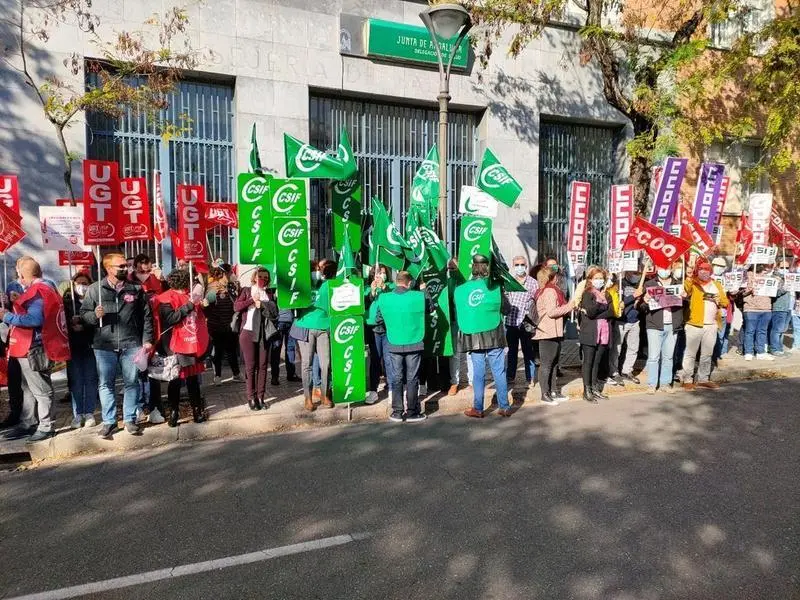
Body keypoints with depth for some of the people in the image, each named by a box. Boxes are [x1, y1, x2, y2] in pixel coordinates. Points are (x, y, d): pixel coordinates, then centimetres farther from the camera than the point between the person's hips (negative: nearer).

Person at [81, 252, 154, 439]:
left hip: (131, 344, 0)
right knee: (106, 384, 6)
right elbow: (83, 313, 6)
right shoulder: (94, 289, 4)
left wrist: (147, 340, 3)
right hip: (104, 346, 0)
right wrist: (95, 315, -15)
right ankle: (109, 422, 17)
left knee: (132, 383, 6)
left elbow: (146, 316, 8)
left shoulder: (136, 289, 5)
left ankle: (130, 419, 18)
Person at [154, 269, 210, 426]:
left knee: (193, 379, 12)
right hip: (175, 347, -6)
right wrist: (188, 305, -22)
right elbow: (170, 319, -22)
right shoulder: (166, 299, -8)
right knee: (175, 380, 2)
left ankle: (197, 410, 20)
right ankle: (173, 412, 12)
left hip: (193, 345, 6)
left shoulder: (190, 297, 13)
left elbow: (200, 316, 27)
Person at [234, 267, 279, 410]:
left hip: (264, 333, 3)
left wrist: (262, 305, -9)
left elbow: (274, 311, 2)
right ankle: (251, 398, 6)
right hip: (248, 332, -2)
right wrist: (252, 299, -10)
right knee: (251, 366, 0)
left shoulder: (269, 294, 15)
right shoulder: (246, 291, 9)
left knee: (263, 365, 3)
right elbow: (236, 307, -6)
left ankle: (260, 397, 9)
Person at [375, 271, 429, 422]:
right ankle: (412, 413, 13)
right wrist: (424, 291, 23)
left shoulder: (383, 298, -6)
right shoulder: (420, 296, -10)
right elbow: (430, 308, 10)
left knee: (396, 378, 11)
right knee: (412, 379, 7)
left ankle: (397, 412, 15)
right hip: (414, 344, -1)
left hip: (394, 345, 1)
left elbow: (377, 320, 6)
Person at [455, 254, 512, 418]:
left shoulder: (459, 290, -4)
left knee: (478, 373, 9)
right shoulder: (495, 288, -7)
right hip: (494, 336, -1)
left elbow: (457, 313, 6)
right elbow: (506, 309, 2)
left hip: (472, 337, 1)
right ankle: (504, 407, 13)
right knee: (499, 372, 7)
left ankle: (478, 409, 14)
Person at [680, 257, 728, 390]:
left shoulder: (717, 285, 16)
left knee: (707, 354, 13)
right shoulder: (693, 283, -2)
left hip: (711, 325, 6)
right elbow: (686, 290, -25)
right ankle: (687, 380, 5)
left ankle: (703, 379, 23)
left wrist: (720, 300, -7)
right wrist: (689, 275, -40)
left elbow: (726, 302, 15)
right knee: (691, 354, 0)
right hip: (695, 324, -5)